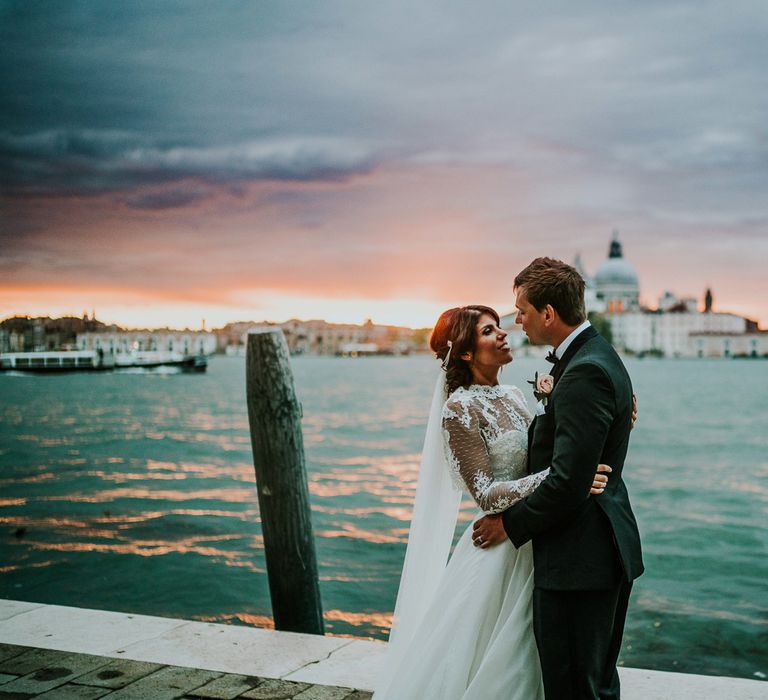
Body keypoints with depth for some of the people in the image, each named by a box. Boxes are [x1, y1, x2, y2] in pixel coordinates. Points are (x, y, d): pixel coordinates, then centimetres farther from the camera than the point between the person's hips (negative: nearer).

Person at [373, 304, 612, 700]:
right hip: (498, 551, -7)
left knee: (518, 662, 18)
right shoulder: (460, 408, -15)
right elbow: (486, 493, -19)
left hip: (530, 542, 7)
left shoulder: (512, 396, 9)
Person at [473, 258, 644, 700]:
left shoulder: (584, 374, -21)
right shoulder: (599, 357, 12)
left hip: (579, 558, -11)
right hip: (606, 550, 11)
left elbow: (568, 482, -23)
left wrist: (511, 524, -11)